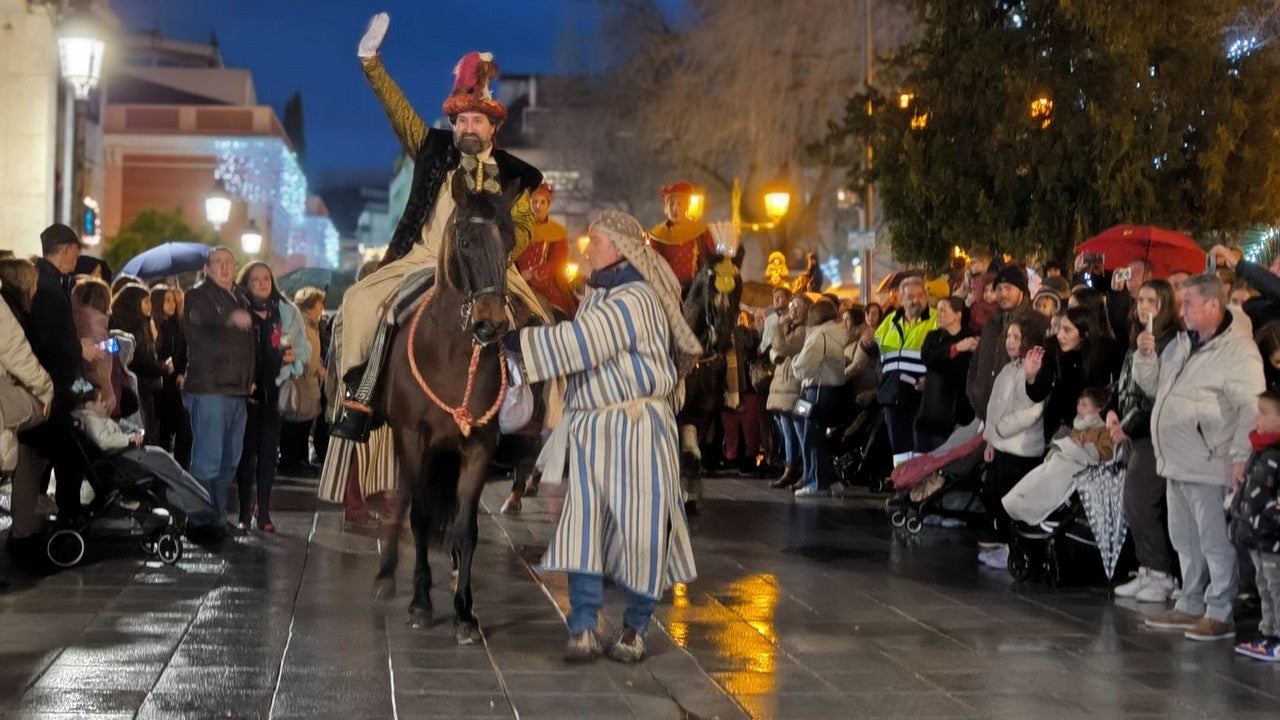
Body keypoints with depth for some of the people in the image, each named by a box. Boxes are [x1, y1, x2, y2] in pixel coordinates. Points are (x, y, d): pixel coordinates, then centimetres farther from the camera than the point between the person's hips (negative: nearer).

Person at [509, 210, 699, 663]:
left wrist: (516, 340, -18)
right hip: (590, 428, 8)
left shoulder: (635, 299, -14)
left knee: (639, 524, -1)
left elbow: (579, 344, -21)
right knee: (583, 524, -2)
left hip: (636, 428, -8)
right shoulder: (596, 296, 15)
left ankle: (636, 627, 13)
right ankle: (583, 629, -3)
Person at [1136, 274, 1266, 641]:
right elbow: (1152, 385, 25)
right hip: (1178, 464, 9)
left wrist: (1240, 455, -24)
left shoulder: (1238, 349, -12)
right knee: (1185, 540, 16)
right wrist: (1146, 356, 6)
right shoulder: (1181, 344, 15)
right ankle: (1190, 606, 26)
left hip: (1210, 466, -9)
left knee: (1216, 542, -4)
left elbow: (1251, 407, -18)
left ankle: (1220, 614, 2)